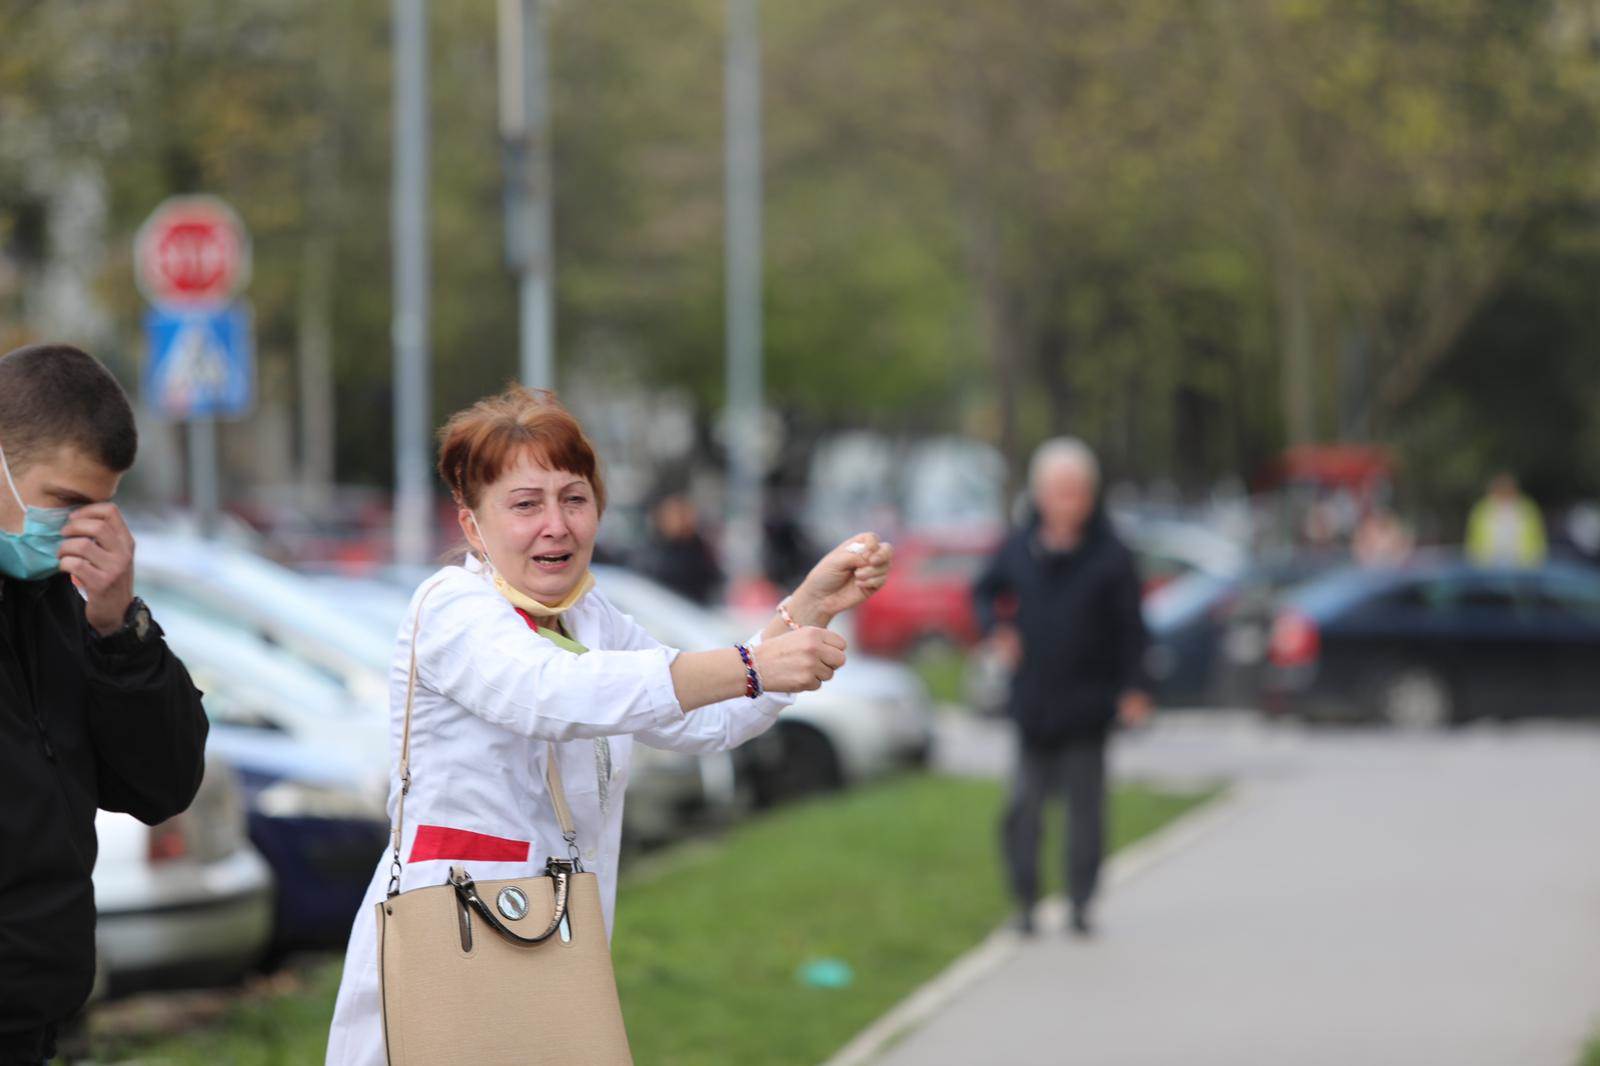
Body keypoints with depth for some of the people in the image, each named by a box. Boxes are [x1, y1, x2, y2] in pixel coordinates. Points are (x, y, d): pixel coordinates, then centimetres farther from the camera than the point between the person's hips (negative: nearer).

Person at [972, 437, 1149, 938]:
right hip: (1034, 703, 2)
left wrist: (1133, 687, -11)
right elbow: (984, 592, 21)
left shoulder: (1110, 556, -3)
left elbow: (1129, 628, -2)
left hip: (1087, 705, -2)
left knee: (1085, 802, 1)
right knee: (1024, 802, 0)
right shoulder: (1019, 549, 5)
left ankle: (1081, 904, 9)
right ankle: (1025, 901, 9)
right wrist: (996, 628, 1)